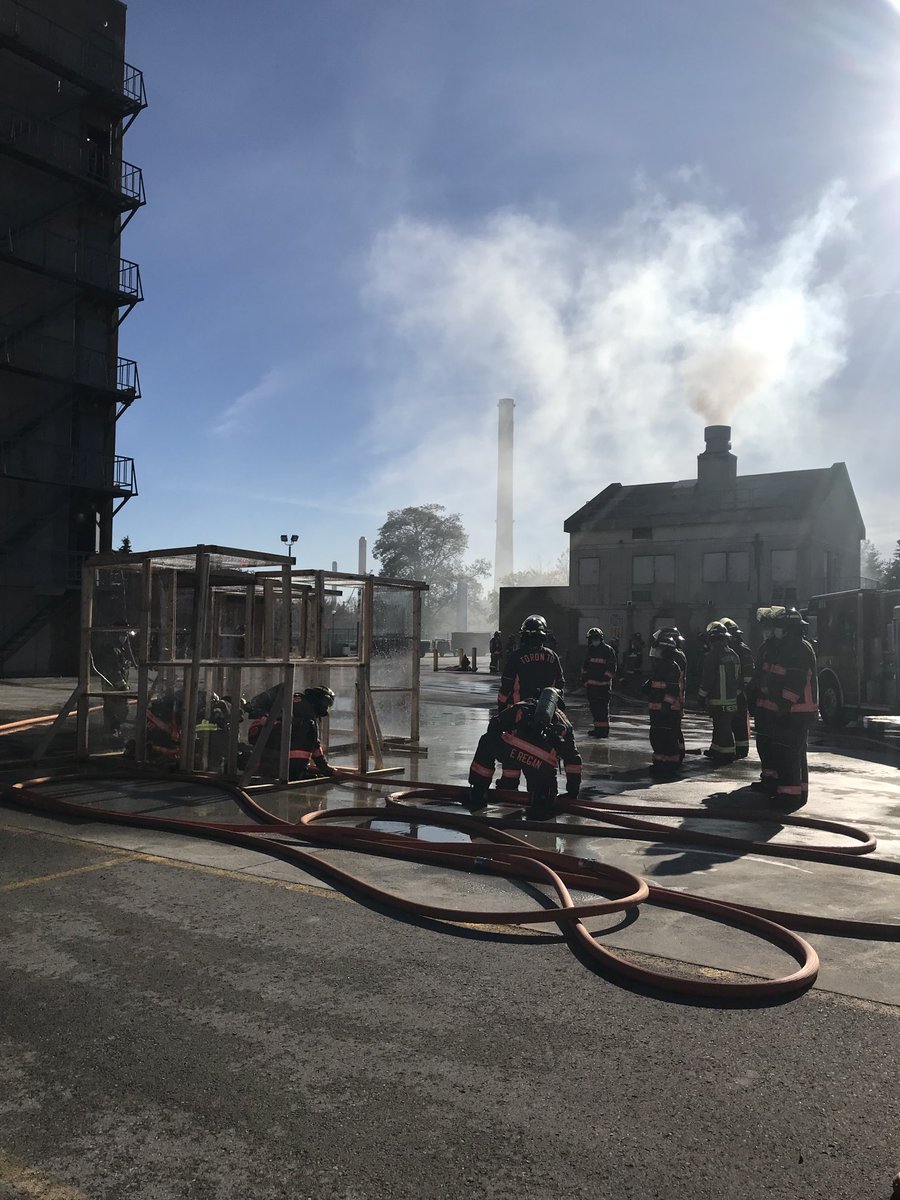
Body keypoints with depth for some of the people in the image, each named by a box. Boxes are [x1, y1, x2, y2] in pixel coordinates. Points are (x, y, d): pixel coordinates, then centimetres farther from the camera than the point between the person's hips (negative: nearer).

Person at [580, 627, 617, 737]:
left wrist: (605, 677, -14)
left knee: (603, 707, -7)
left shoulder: (608, 650, -5)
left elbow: (613, 666, -8)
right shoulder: (590, 650, 17)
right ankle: (597, 727, 22)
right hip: (591, 684, 7)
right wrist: (584, 677, 18)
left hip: (603, 684, -7)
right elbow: (585, 666, 27)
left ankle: (603, 730, -5)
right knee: (594, 707, 12)